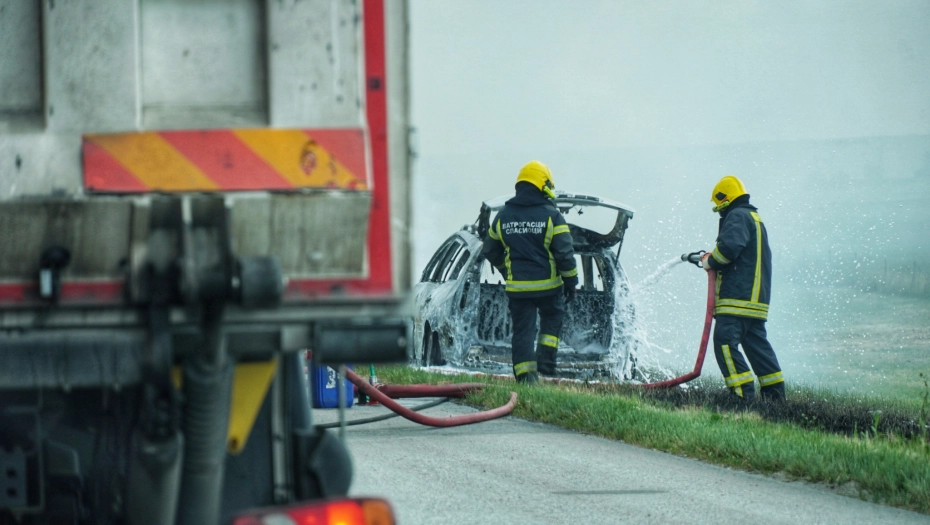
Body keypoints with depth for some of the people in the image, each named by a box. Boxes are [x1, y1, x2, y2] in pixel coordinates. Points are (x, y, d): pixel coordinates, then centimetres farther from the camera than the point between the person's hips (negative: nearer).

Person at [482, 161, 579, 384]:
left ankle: (525, 373, -1)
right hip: (548, 285, -2)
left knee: (522, 329, 6)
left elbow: (490, 251, 15)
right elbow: (565, 252, -11)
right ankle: (546, 358, 10)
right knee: (552, 318, 22)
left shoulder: (503, 216, 4)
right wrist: (571, 280, 1)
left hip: (517, 287, 2)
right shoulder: (551, 215, -9)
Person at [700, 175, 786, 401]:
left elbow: (730, 246, -23)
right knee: (756, 342, 14)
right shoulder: (754, 218, 25)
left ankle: (744, 391, -21)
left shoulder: (738, 216, -7)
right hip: (756, 298, 10)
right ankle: (775, 392, 16)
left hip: (738, 297, -10)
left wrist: (711, 261, -7)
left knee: (725, 341, -14)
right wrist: (713, 259, 20)